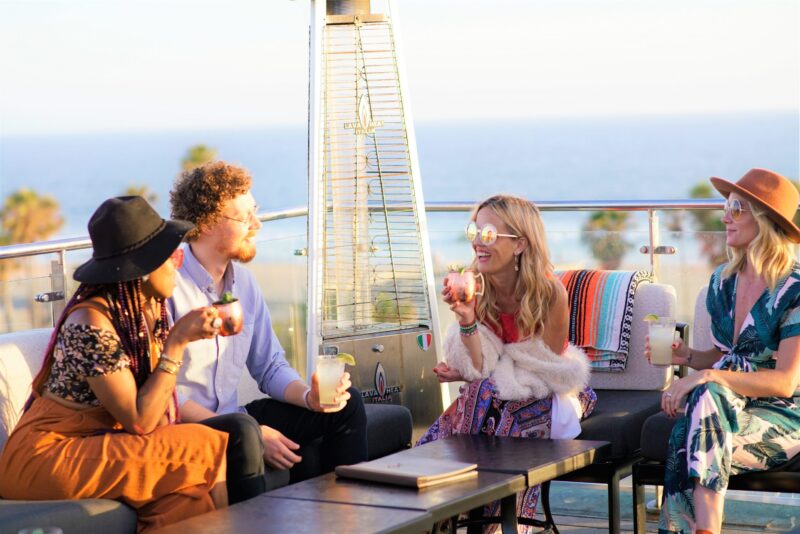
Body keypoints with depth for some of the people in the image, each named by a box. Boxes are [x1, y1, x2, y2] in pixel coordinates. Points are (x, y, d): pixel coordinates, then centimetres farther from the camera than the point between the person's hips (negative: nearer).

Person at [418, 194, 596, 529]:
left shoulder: (549, 293, -20)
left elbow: (548, 371, -14)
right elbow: (480, 369, -11)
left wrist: (469, 376, -14)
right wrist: (467, 322, -29)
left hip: (546, 394, -4)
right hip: (492, 394, 4)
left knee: (487, 396, -29)